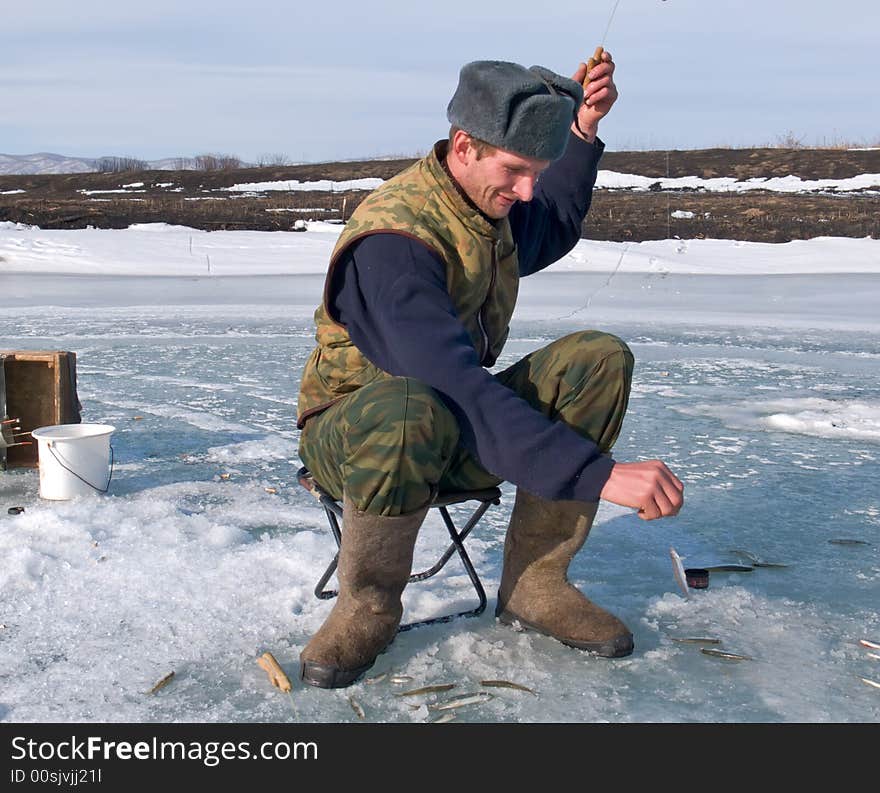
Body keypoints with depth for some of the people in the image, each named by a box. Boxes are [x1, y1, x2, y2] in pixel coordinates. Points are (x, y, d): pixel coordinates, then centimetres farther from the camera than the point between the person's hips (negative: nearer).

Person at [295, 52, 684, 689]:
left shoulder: (489, 206, 0)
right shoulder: (395, 237, -28)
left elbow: (554, 231, 27)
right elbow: (459, 391, -40)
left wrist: (583, 130, 11)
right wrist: (601, 474, -45)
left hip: (455, 431, 8)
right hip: (352, 429, -7)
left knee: (600, 359, -15)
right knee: (410, 410, -44)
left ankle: (534, 583, -12)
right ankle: (368, 606, -17)